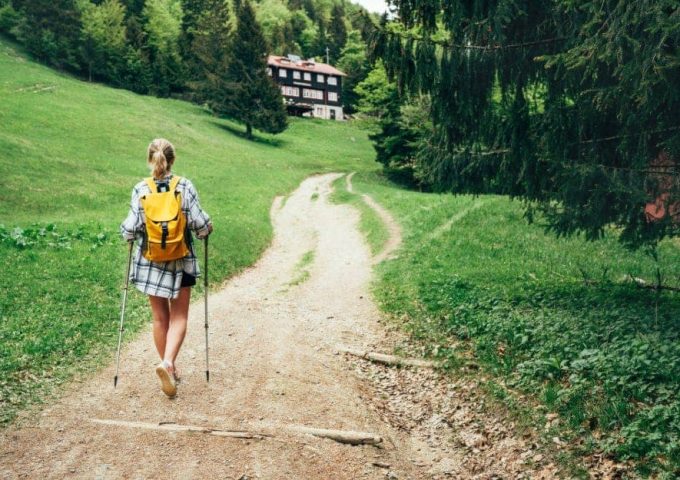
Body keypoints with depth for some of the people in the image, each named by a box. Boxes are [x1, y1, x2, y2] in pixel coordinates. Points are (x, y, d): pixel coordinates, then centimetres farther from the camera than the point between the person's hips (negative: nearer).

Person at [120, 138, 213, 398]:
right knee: (179, 317, 9)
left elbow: (131, 230, -9)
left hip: (150, 262, 1)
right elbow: (200, 224, -10)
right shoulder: (186, 187, -8)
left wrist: (125, 230, 14)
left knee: (160, 317, 15)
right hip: (181, 261, -1)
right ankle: (168, 363, -12)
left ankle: (169, 367, 24)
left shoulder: (140, 190, -6)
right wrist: (208, 228, 12)